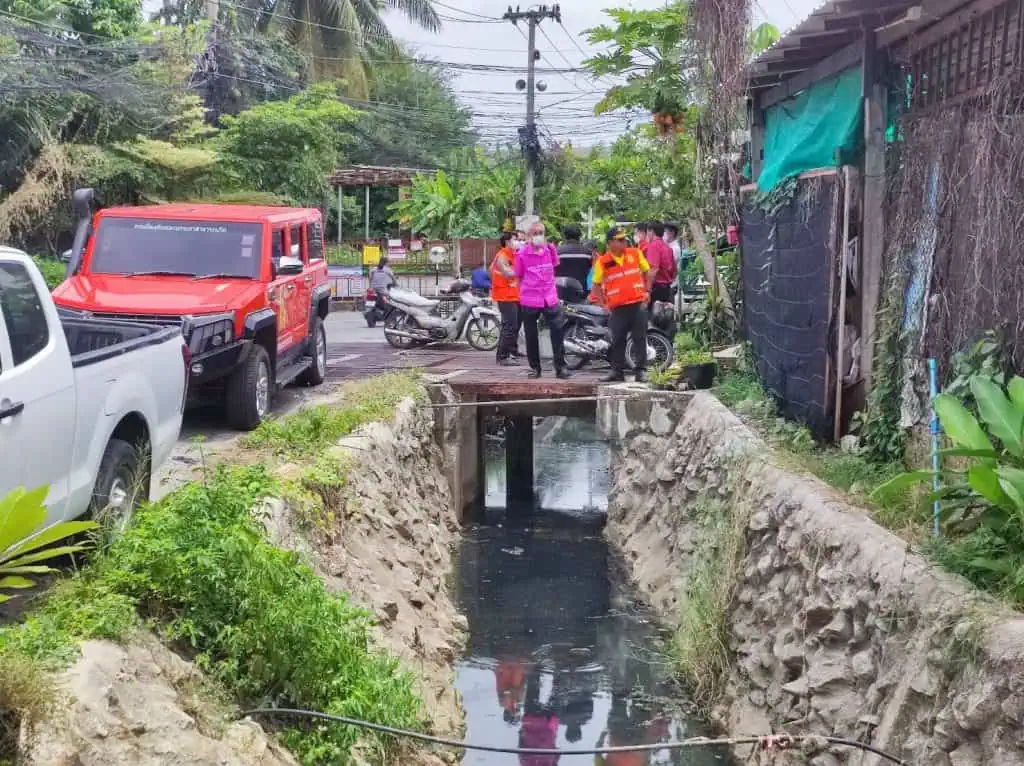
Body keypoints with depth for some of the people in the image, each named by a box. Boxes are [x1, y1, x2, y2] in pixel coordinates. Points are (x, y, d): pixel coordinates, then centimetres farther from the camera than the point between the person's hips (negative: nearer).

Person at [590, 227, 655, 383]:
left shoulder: (635, 253, 4)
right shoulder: (602, 262, -2)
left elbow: (648, 272, 14)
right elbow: (596, 285, 5)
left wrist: (647, 291, 4)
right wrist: (603, 304, -2)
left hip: (638, 304, 1)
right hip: (618, 307, -1)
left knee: (640, 339, 1)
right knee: (617, 341, 3)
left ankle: (640, 370, 7)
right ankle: (618, 371, 12)